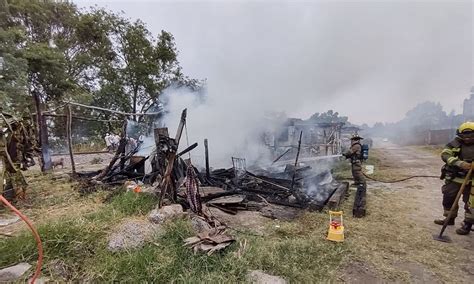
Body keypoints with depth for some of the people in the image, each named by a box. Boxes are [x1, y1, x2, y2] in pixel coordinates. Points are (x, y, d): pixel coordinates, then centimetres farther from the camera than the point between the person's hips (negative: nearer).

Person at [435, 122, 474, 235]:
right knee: (448, 199, 13)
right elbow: (445, 154, -18)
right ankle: (449, 219, 34)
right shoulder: (455, 144, -4)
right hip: (454, 178, 2)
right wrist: (460, 163, -33)